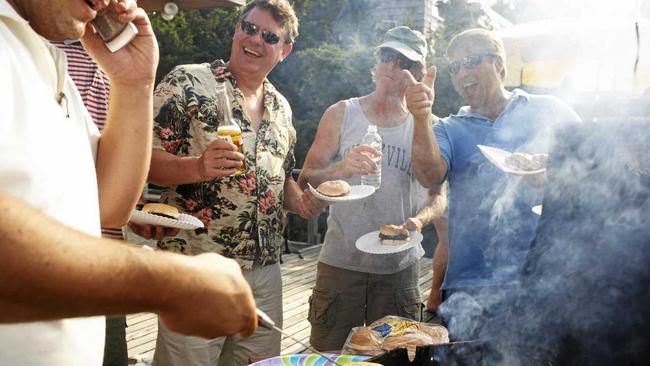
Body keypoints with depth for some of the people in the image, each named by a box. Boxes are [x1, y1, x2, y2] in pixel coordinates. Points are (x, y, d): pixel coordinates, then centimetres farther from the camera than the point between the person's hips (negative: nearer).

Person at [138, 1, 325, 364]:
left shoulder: (281, 107, 13)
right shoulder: (187, 82, -4)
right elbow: (144, 159, -9)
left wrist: (299, 200, 1)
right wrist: (199, 167, -26)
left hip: (266, 271, 6)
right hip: (196, 267, -5)